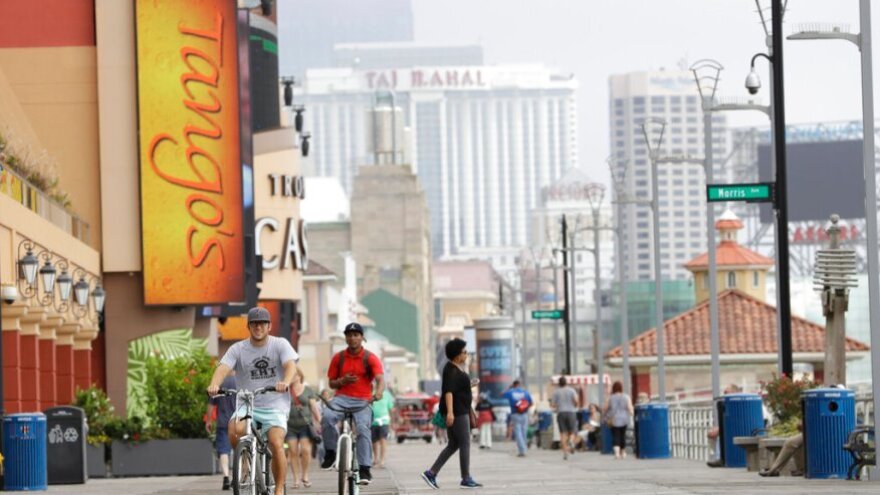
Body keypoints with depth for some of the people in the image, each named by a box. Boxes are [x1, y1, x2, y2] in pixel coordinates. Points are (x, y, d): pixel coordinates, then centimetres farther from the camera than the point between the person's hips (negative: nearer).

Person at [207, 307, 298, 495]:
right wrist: (214, 384, -36)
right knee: (234, 430, -31)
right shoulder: (238, 349, 3)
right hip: (247, 405, 1)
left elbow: (290, 365, -18)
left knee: (276, 444, -23)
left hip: (274, 406, -1)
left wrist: (285, 382, -41)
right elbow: (223, 367, -13)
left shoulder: (280, 344, 0)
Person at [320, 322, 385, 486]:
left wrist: (378, 393, -37)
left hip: (362, 401, -2)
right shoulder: (338, 358, 8)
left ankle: (365, 469, -22)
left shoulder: (370, 358, 0)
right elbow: (331, 383, 14)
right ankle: (331, 453, -10)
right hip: (342, 397, 2)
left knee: (363, 428, -26)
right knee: (327, 417, -29)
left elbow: (380, 380, -14)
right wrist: (342, 381, -10)